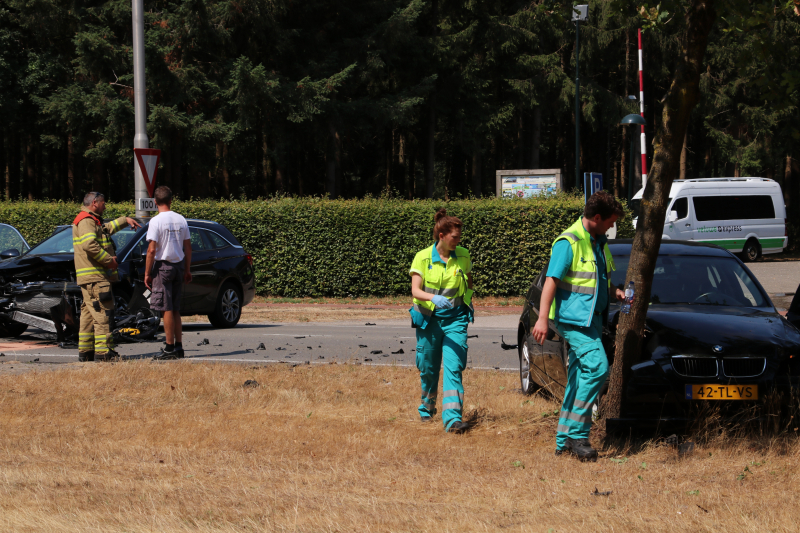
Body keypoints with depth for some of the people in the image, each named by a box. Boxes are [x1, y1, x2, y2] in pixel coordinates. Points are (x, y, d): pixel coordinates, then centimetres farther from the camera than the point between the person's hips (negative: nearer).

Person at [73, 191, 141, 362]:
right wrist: (109, 260, -20)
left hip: (93, 277, 11)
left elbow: (108, 228, 43)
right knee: (103, 314, -13)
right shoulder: (86, 221, -12)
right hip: (95, 277, -11)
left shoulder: (93, 221, 22)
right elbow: (89, 245, -28)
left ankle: (85, 351, 16)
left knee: (89, 315, 13)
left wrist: (125, 220, 39)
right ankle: (103, 351, -16)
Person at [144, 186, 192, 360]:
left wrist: (147, 273, -9)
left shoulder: (156, 221, -11)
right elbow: (188, 248, 10)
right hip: (178, 265, 6)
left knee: (167, 309, -5)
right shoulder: (181, 220, 6)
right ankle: (179, 347, 13)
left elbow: (152, 250, -15)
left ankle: (170, 348, -6)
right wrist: (187, 270, 18)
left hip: (163, 266, -6)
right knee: (175, 309, 12)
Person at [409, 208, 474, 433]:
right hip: (429, 318, 0)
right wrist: (434, 298, -32)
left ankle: (452, 418, -21)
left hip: (455, 318, 0)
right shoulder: (423, 258, -7)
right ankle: (427, 407, 38)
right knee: (428, 368, 10)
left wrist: (468, 305, 12)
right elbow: (415, 290, -15)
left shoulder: (463, 256, 0)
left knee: (453, 367, -13)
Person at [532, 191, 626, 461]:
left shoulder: (598, 242, 16)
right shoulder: (569, 242, -12)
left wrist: (615, 292, 11)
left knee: (579, 377, 8)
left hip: (593, 317, 9)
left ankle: (564, 440, 12)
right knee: (597, 366, -20)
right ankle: (577, 434, -17)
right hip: (573, 317, -9)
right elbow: (552, 280, -16)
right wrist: (542, 318, -22)